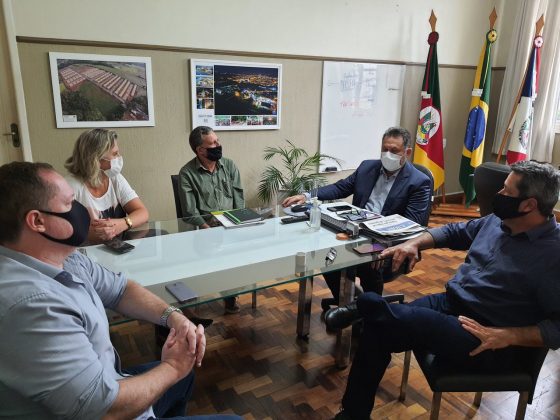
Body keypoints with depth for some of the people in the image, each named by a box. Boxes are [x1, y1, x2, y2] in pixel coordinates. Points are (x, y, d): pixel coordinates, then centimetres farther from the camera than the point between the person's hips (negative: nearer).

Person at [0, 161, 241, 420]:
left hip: (104, 388, 8)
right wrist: (172, 368, -17)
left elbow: (119, 290, 7)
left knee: (183, 373, 26)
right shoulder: (29, 304, -34)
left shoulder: (64, 258, -5)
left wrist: (173, 316, -11)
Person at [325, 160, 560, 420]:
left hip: (486, 341, -7)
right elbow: (454, 232, 21)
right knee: (379, 328, -14)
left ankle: (365, 309, 9)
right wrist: (414, 243, 6)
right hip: (450, 303, 8)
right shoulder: (499, 220, 7)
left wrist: (506, 336, -24)